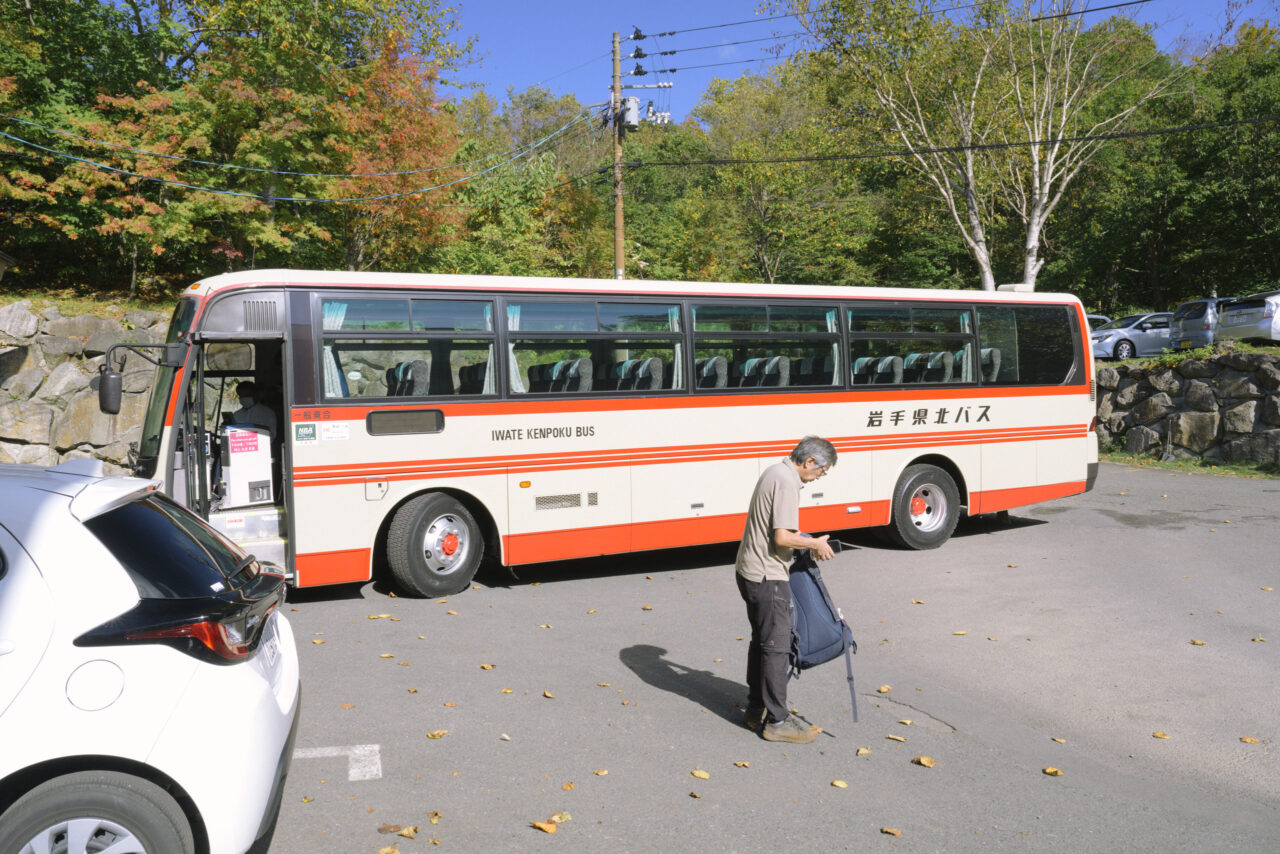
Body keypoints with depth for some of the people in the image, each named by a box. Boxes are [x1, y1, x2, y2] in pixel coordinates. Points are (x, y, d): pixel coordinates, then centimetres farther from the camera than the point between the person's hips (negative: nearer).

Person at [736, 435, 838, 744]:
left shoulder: (775, 471, 12)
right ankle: (777, 721, 5)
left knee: (761, 641, 18)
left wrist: (805, 539, 16)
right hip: (767, 576, -10)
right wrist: (815, 544, -10)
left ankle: (756, 710, 27)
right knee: (776, 646, -3)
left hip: (749, 571, 10)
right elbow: (782, 537, -25)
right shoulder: (787, 482, -20)